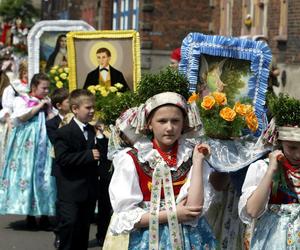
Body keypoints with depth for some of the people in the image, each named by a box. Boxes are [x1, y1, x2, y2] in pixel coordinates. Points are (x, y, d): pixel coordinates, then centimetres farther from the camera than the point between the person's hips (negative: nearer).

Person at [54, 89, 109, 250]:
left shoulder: (94, 132, 10)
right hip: (70, 192, -6)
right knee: (70, 225, -9)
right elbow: (62, 158, -21)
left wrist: (100, 138, -8)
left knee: (84, 228, 12)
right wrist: (88, 155, -22)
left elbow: (102, 158, 6)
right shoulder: (64, 132, -9)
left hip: (89, 190, 6)